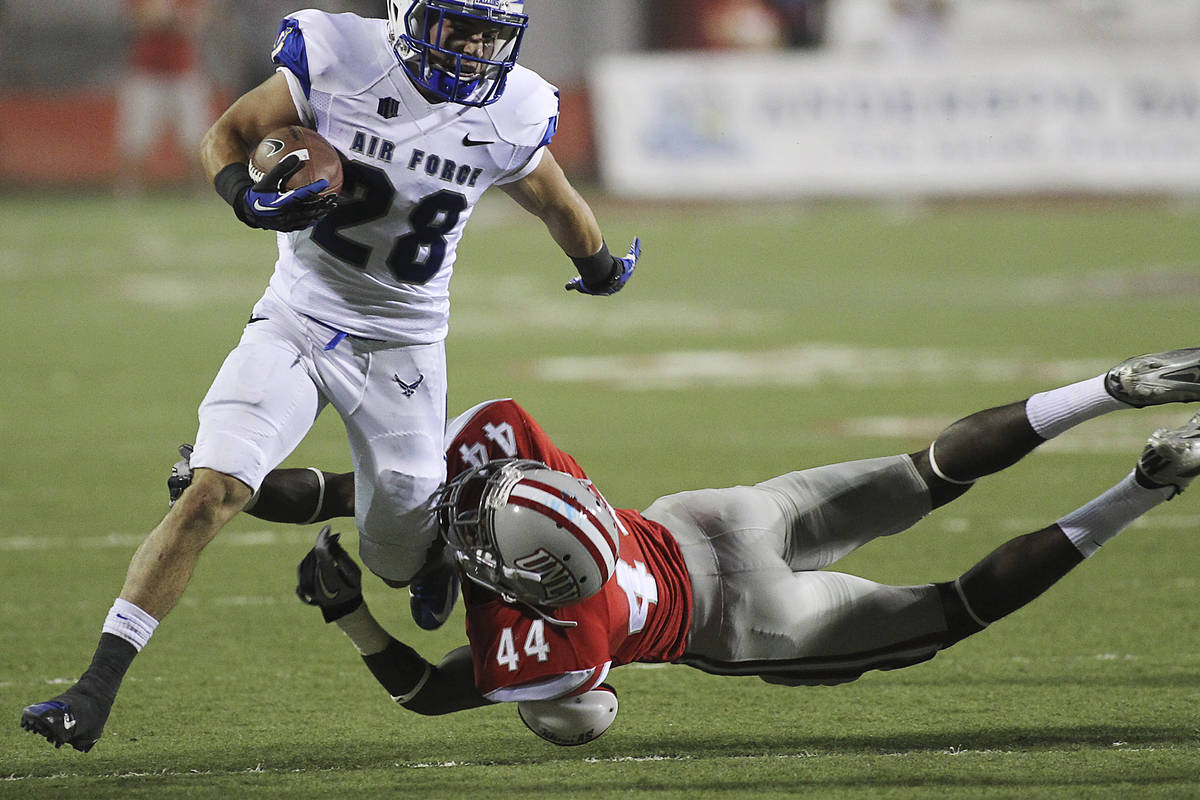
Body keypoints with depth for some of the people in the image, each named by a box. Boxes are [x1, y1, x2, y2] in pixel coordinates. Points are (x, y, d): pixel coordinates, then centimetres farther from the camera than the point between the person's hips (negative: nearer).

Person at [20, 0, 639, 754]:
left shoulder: (509, 117, -11)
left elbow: (559, 204, 11)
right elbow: (227, 135, -5)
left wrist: (600, 265, 29)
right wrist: (248, 194, -26)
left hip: (403, 349, 1)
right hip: (298, 321, -1)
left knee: (400, 556, 6)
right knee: (211, 493, -17)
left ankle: (436, 527, 46)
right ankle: (97, 689, -15)